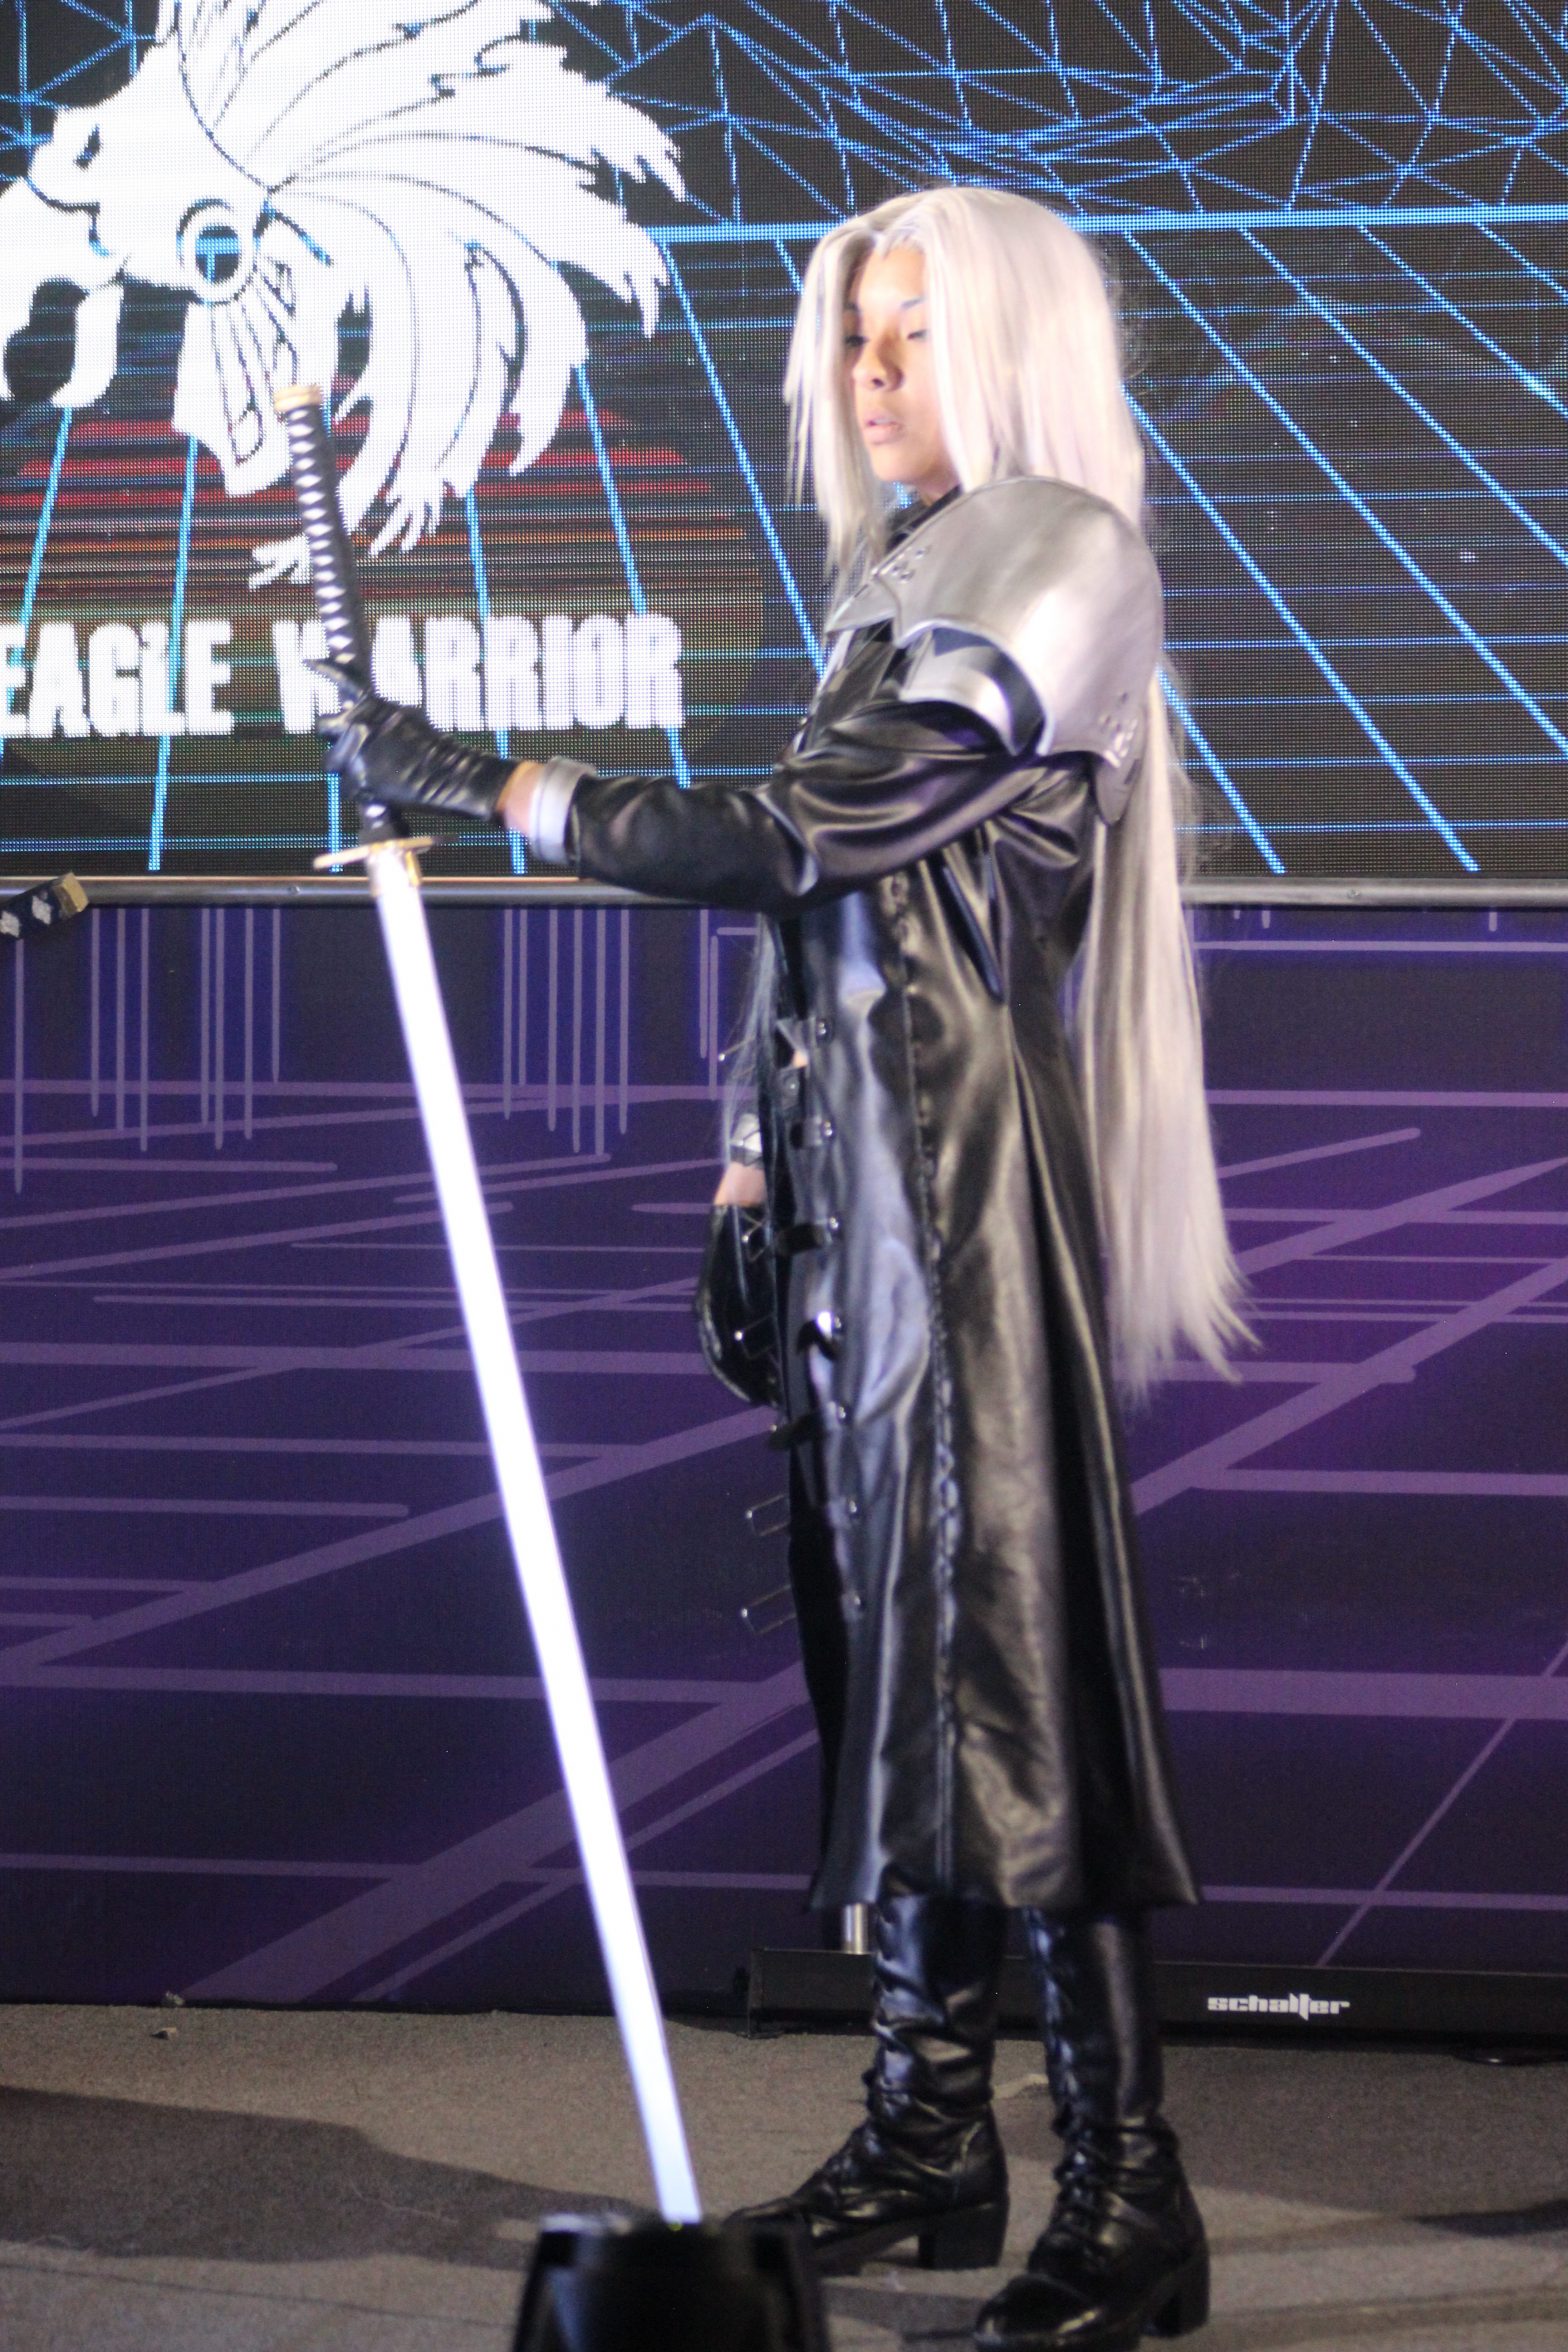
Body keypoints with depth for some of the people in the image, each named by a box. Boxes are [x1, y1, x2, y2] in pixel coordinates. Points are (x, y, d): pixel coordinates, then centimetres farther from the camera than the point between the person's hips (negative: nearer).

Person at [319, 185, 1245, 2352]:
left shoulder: (1059, 567, -9)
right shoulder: (896, 589, 19)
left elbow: (809, 839, -16)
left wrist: (491, 786, -14)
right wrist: (756, 1176, 18)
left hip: (978, 1173, -9)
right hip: (852, 1181, 9)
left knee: (1004, 1633, -11)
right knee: (889, 1628, 10)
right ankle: (931, 2137, 17)